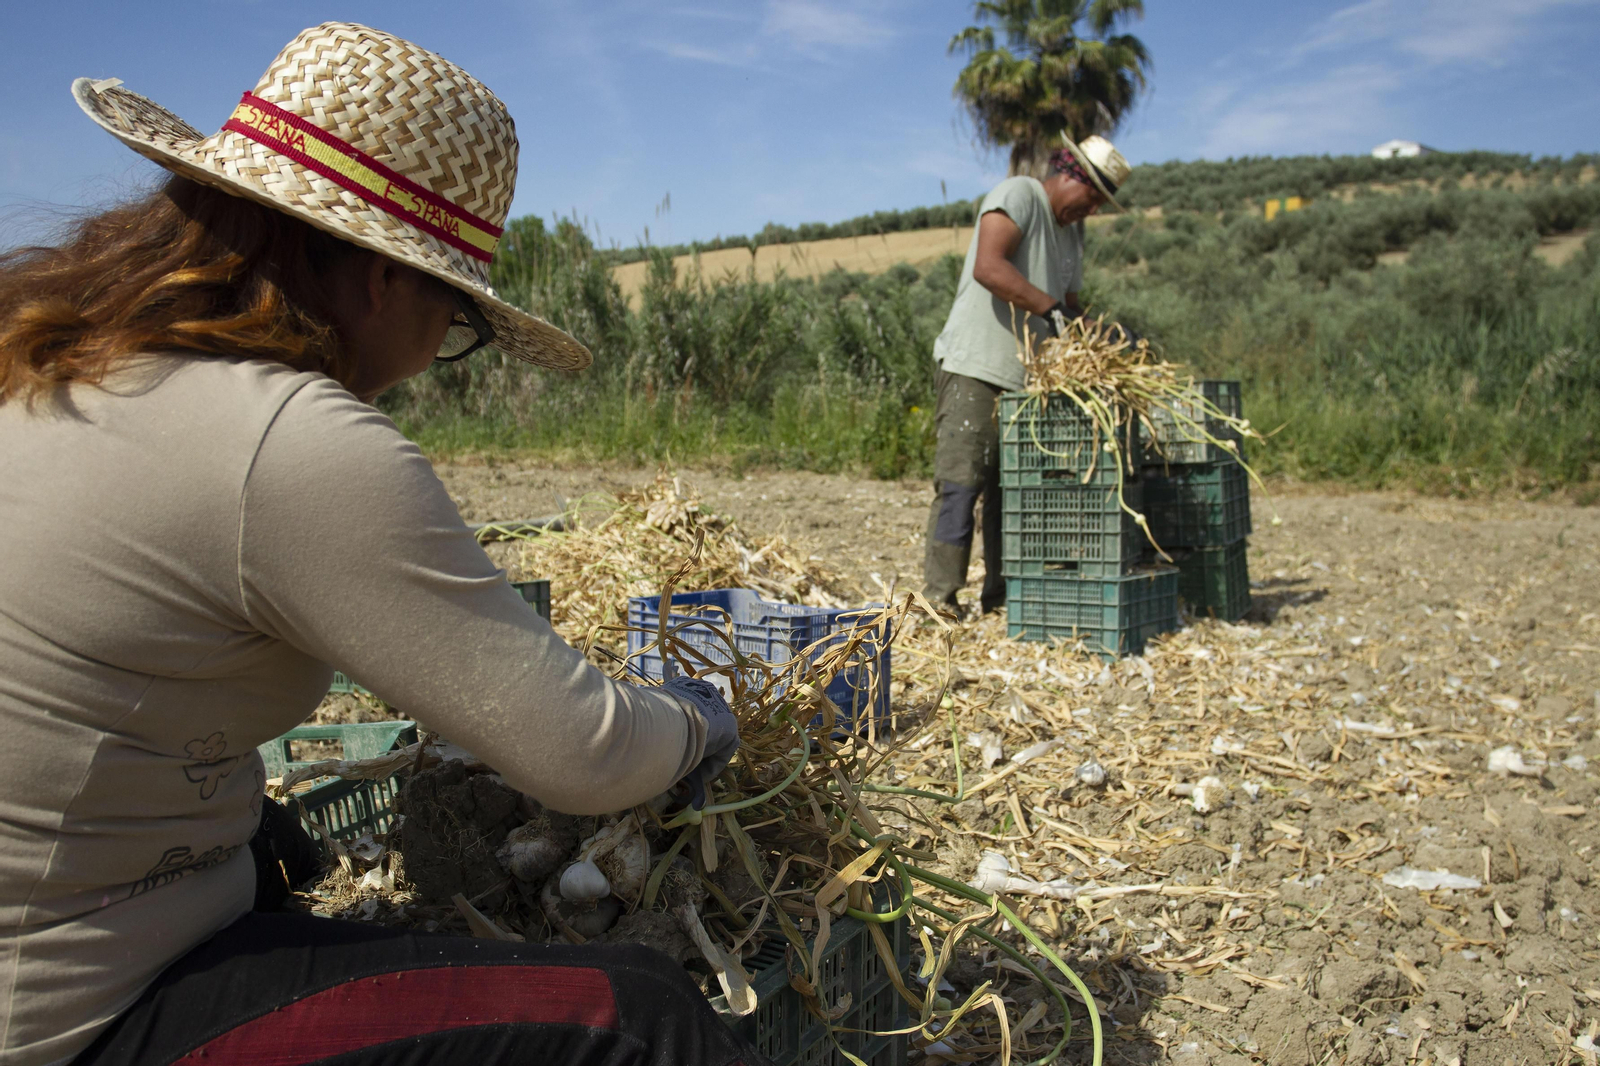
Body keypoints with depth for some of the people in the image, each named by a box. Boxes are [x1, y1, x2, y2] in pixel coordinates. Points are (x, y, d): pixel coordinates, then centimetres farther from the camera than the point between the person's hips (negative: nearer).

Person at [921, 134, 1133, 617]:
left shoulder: (1071, 232, 21)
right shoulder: (1017, 194, -6)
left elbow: (1071, 303, 23)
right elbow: (988, 267, -22)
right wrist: (1051, 308, -24)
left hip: (1026, 376, 9)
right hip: (974, 365, -9)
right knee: (961, 483, -12)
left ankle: (1002, 595, 14)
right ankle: (939, 600, -10)